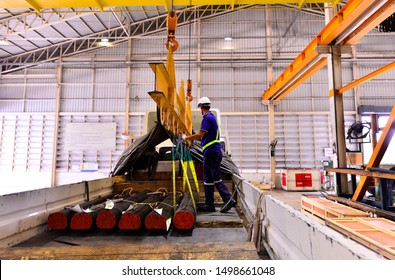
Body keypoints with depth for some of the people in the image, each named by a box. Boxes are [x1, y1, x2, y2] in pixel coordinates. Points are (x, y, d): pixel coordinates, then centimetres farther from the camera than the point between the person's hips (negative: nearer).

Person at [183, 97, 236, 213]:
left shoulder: (207, 118, -11)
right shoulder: (212, 117, 20)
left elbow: (200, 134, -19)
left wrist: (186, 137, -6)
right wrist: (190, 138, 28)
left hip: (210, 151, -10)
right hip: (217, 151, 10)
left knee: (208, 179, 0)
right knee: (216, 178, 12)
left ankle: (209, 205, 10)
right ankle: (228, 199, 8)